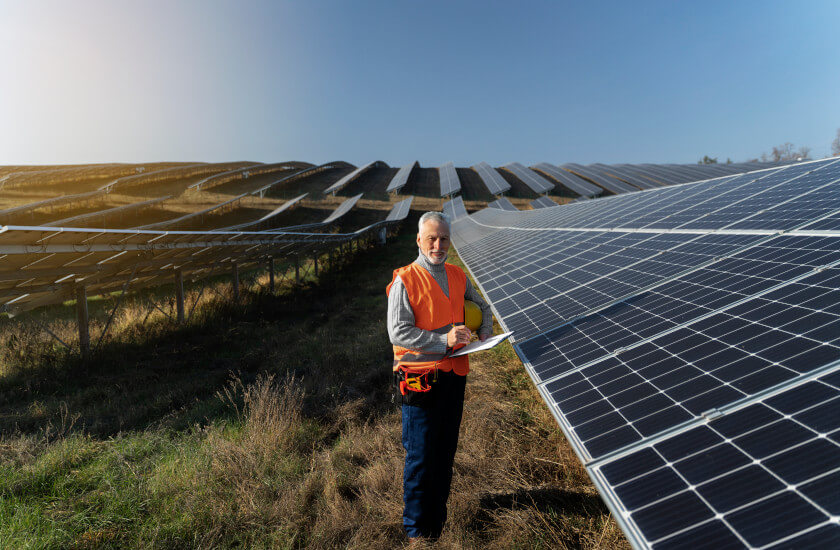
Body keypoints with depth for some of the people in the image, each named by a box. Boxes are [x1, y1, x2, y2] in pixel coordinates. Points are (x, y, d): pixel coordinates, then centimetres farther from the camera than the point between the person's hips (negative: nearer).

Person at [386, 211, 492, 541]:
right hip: (420, 379, -6)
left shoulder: (457, 276, 9)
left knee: (445, 452, 19)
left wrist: (485, 331, 4)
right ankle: (416, 530, 26)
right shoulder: (405, 281, -11)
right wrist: (444, 340, -24)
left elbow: (481, 306, 24)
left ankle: (437, 520, 41)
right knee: (420, 456, 4)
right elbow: (398, 332, -18)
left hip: (454, 375, 6)